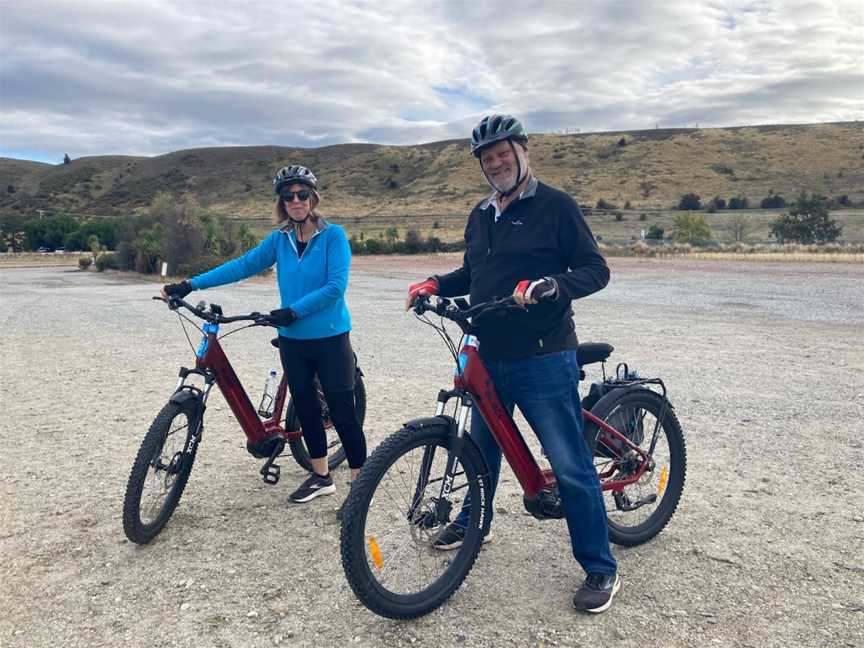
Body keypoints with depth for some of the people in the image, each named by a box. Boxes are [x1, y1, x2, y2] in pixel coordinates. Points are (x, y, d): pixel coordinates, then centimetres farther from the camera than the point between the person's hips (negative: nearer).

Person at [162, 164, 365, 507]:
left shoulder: (333, 235, -9)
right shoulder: (279, 239, 5)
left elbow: (335, 286, -17)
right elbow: (242, 265, 2)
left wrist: (292, 311, -22)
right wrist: (190, 284, -4)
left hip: (330, 339, -5)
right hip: (293, 341, 5)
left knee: (342, 412, -2)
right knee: (305, 408, 13)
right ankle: (321, 477, 30)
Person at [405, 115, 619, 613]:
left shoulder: (555, 205, -7)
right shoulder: (481, 216, 14)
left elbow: (596, 269, -10)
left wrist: (551, 285, -29)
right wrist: (435, 284, 7)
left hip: (543, 359, -7)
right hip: (490, 357, 7)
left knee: (570, 466, -3)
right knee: (482, 446, 22)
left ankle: (601, 570, 13)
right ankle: (472, 523, 45)